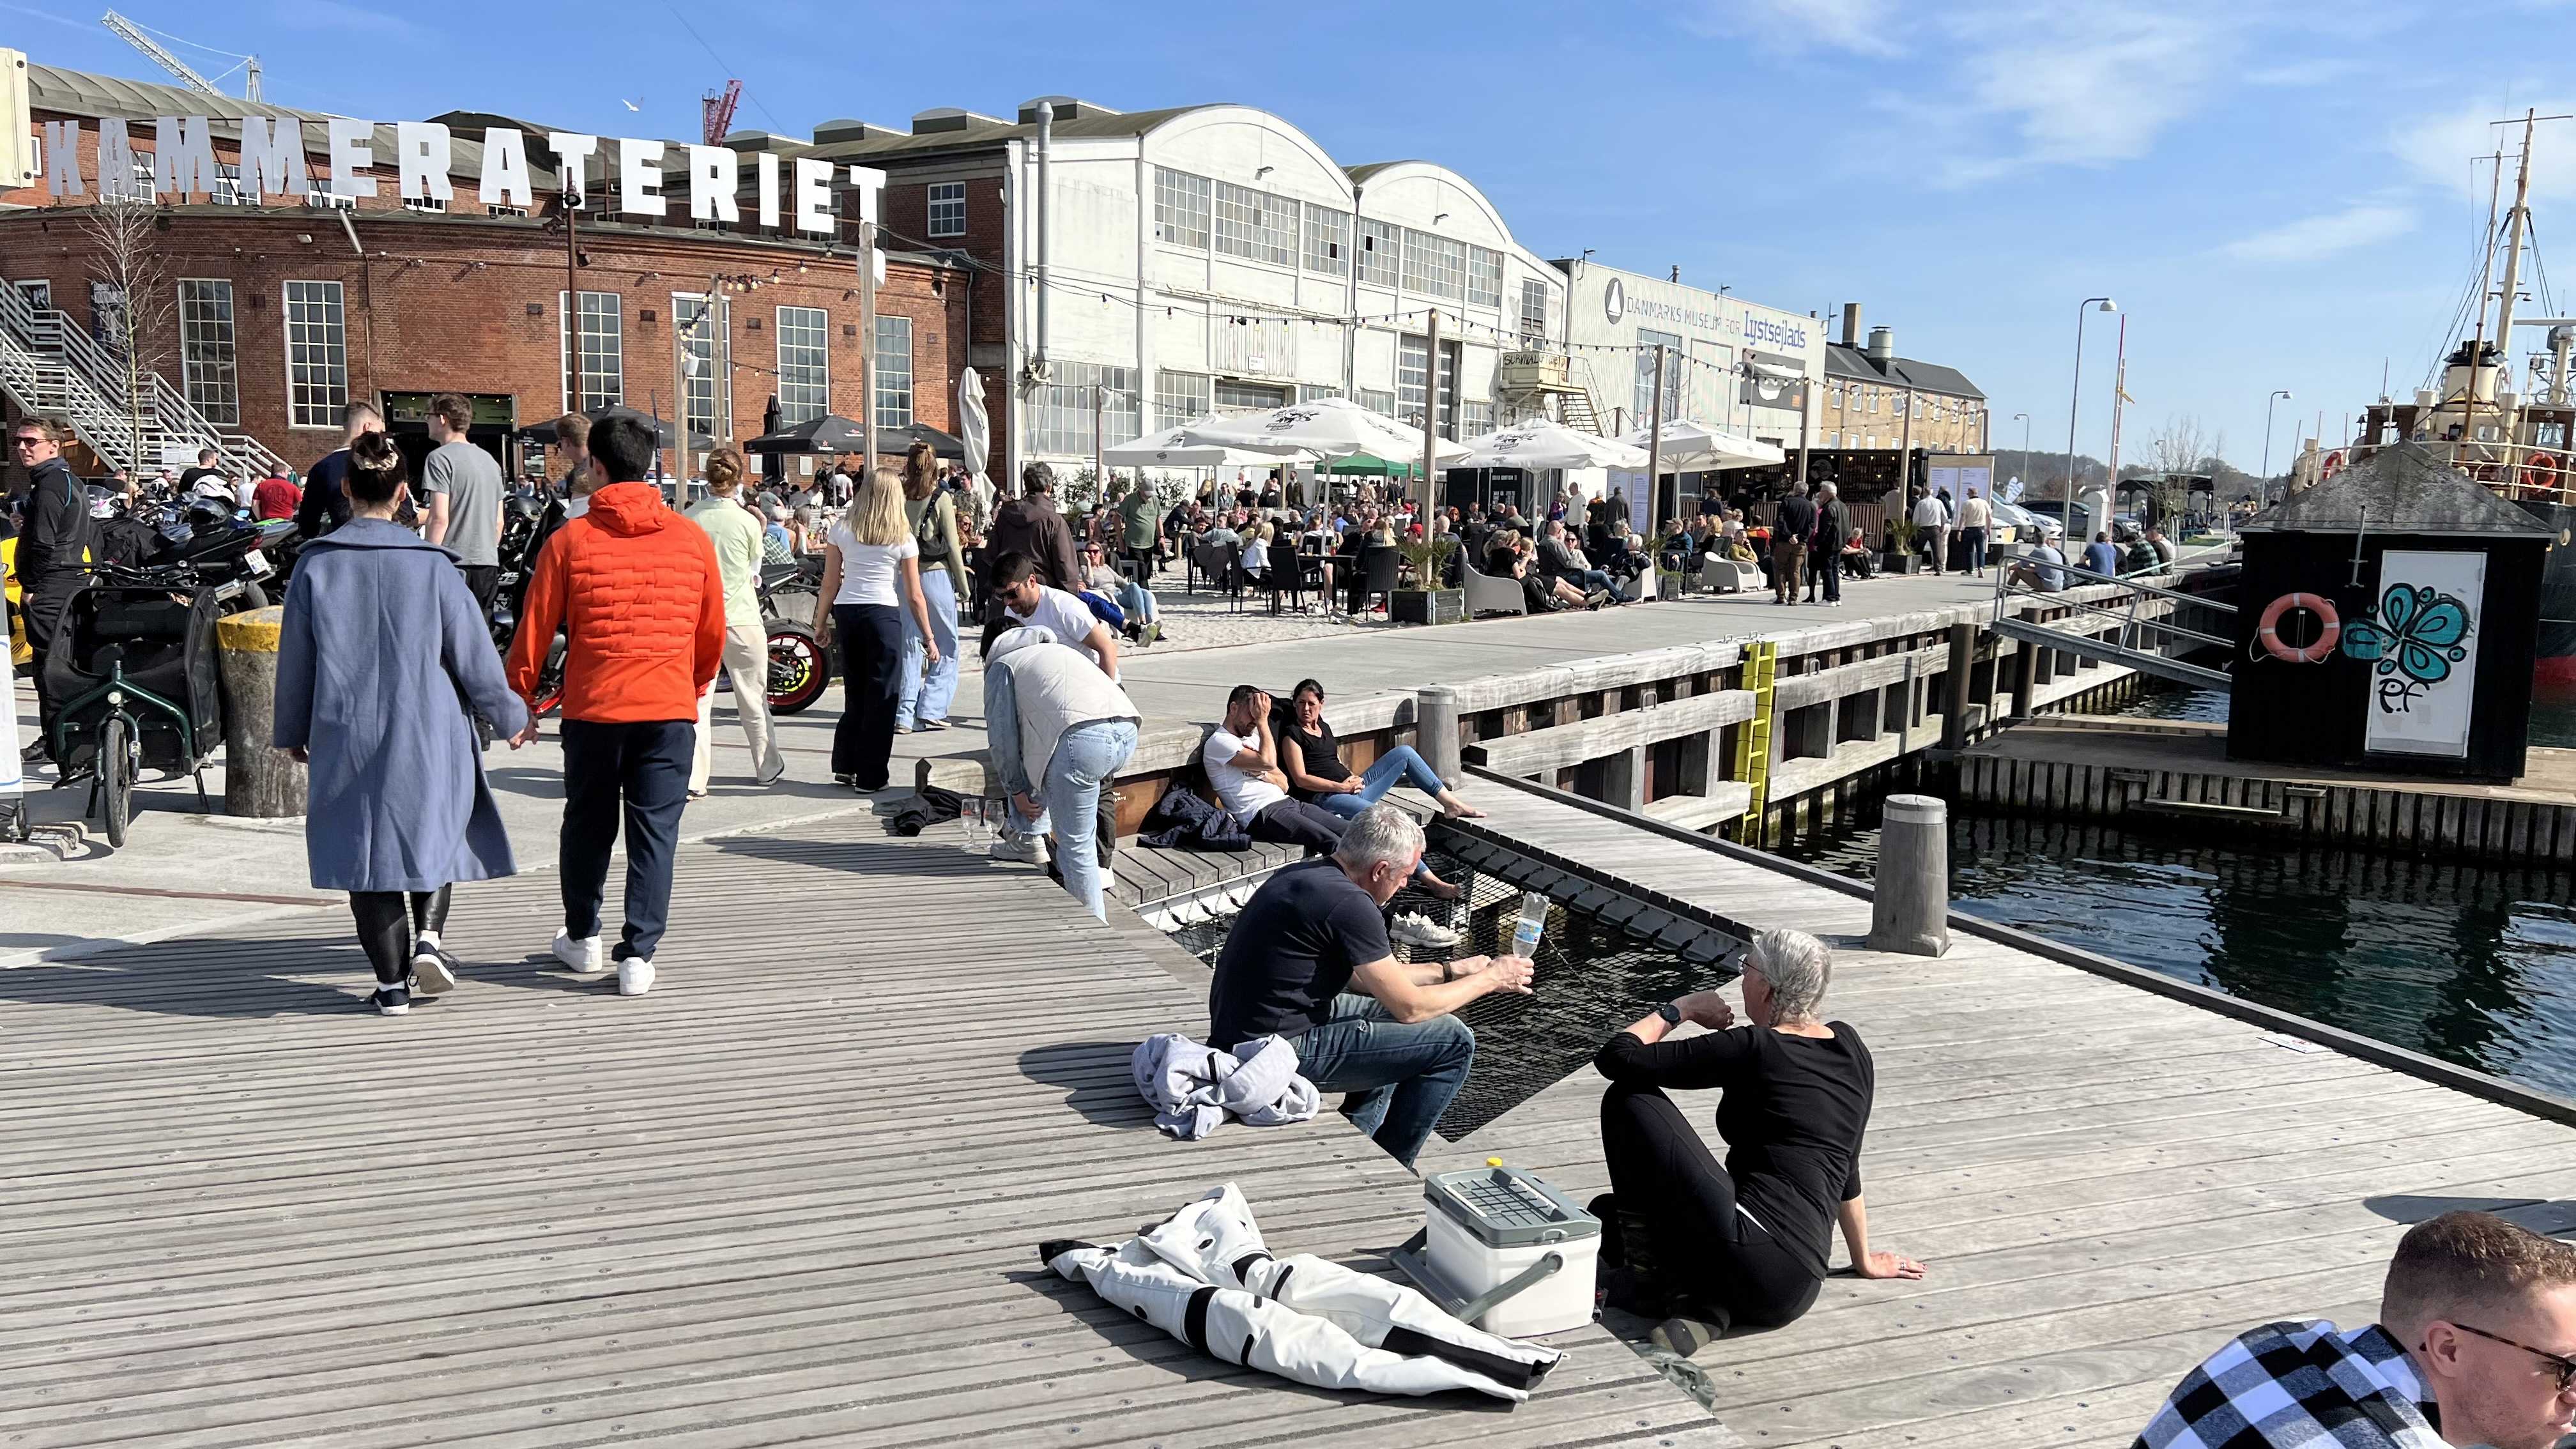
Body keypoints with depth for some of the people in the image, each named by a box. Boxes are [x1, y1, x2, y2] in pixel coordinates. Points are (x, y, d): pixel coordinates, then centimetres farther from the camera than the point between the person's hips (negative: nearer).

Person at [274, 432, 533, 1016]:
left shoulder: (315, 564, -3)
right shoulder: (430, 563, -7)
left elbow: (295, 656, 5)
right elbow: (473, 651, -2)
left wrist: (292, 731, 19)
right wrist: (510, 718, 12)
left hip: (346, 734, 1)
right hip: (426, 732, -1)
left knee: (366, 844, 9)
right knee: (437, 831, 19)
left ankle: (392, 982, 11)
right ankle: (428, 937, -1)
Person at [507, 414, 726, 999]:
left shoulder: (570, 539, -3)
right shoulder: (691, 538, 1)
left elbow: (535, 630, 0)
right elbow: (713, 632, 9)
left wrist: (519, 698, 15)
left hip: (592, 709, 0)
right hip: (670, 709, 0)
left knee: (588, 826, 17)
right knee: (654, 832, 4)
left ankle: (582, 940, 31)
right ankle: (638, 956, 2)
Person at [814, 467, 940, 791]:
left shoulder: (842, 530, 4)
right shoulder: (902, 538, -1)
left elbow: (830, 584, 5)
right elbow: (914, 596, -1)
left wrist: (820, 622, 16)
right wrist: (929, 638, 6)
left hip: (846, 612, 4)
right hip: (883, 614, -3)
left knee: (855, 692, 19)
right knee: (882, 696, 5)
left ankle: (845, 765, 22)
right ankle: (870, 777, 6)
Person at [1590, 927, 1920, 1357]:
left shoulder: (1752, 1048, -9)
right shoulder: (1849, 1046, 11)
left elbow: (1617, 1058, -9)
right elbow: (1845, 1168, 22)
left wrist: (1680, 1008, 7)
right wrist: (1865, 1260, 33)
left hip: (1751, 1255, -8)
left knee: (1629, 1098, 0)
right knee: (1604, 1213, 22)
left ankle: (1649, 1280, 1)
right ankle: (1705, 1306, -1)